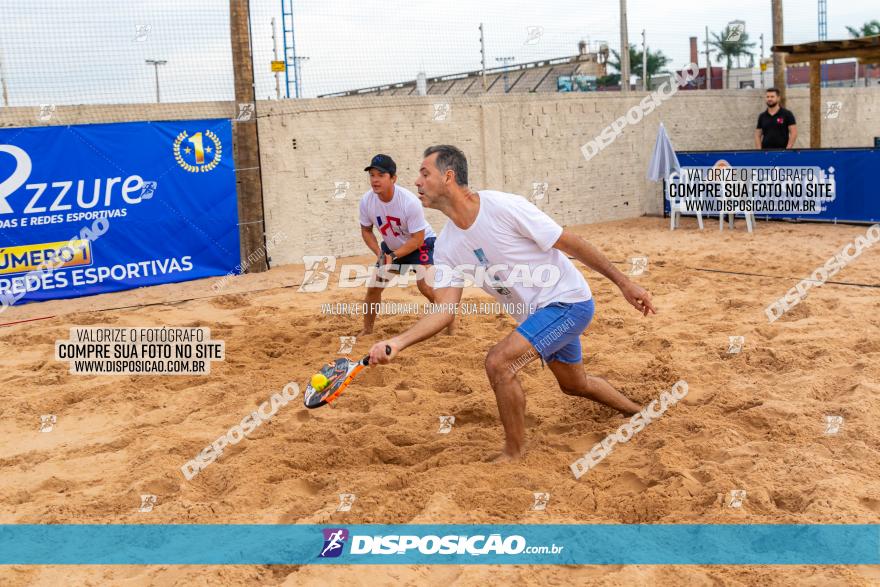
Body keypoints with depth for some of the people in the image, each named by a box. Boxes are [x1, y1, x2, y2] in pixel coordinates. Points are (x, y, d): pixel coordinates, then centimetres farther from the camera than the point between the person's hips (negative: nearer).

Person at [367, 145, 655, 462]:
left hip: (568, 300, -8)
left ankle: (515, 453, -2)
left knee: (498, 362, -23)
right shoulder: (446, 246, -5)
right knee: (575, 385, 25)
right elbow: (446, 309, -10)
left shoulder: (505, 206, -25)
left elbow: (571, 243, -18)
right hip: (535, 314, 8)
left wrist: (624, 282, -14)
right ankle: (637, 411, 56)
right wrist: (397, 342, -26)